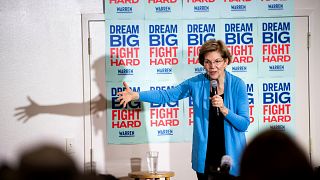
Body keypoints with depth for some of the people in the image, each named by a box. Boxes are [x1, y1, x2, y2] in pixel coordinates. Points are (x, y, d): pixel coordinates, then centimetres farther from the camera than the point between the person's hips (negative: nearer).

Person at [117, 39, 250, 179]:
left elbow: (244, 124, -8)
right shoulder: (196, 83, -1)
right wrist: (136, 95, -15)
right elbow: (166, 95, -3)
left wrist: (223, 109, -24)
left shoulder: (237, 84, -6)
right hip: (205, 158, 2)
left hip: (231, 156, -1)